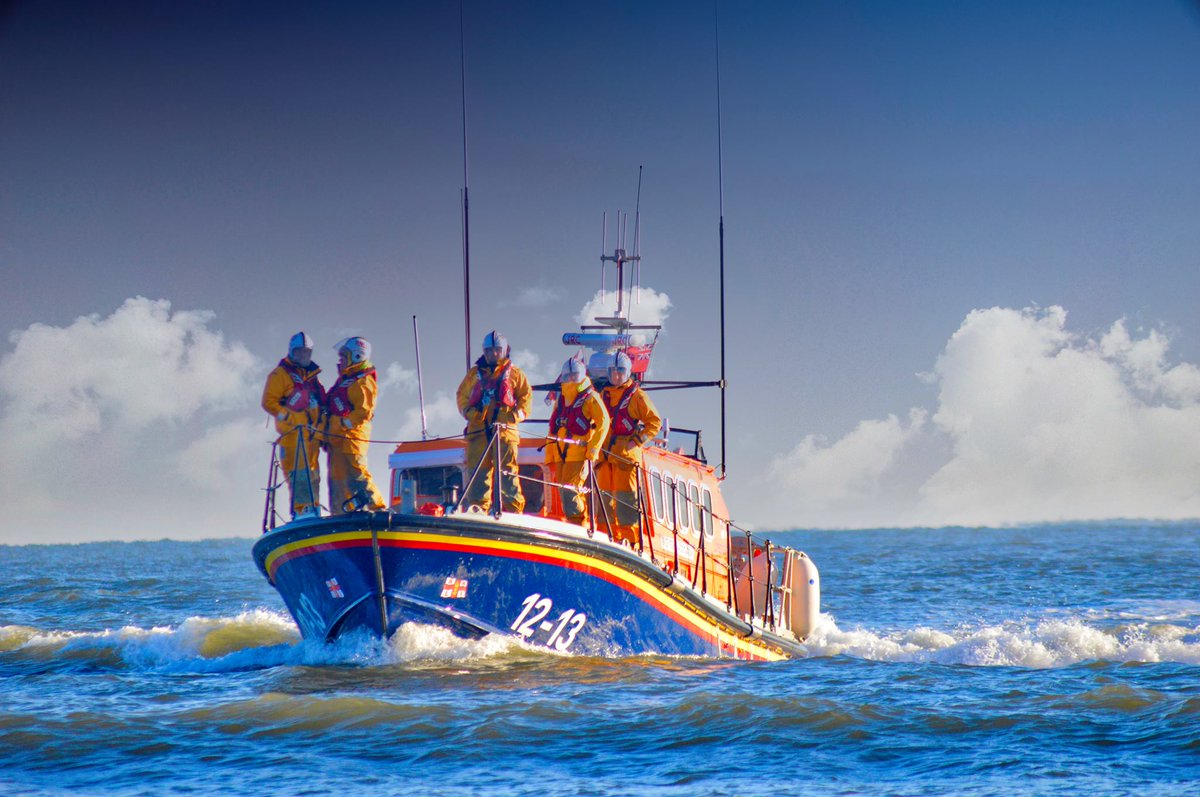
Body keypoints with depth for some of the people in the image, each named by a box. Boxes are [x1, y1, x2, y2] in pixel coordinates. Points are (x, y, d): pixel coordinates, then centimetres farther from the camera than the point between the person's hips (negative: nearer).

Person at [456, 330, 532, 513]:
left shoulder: (514, 374, 13)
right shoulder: (474, 374, 19)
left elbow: (526, 398, 10)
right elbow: (462, 396, 21)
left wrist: (515, 415, -6)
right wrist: (469, 412, 2)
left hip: (505, 430, -2)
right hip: (478, 429, 2)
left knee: (507, 472, -8)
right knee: (477, 472, -2)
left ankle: (514, 510, -8)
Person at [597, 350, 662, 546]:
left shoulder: (636, 395, 0)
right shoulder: (604, 395, 16)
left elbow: (655, 422, -1)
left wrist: (638, 441, -11)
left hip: (626, 455, -6)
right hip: (605, 454, 6)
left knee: (625, 498, -10)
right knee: (605, 496, 4)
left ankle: (631, 538, -10)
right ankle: (611, 537, 9)